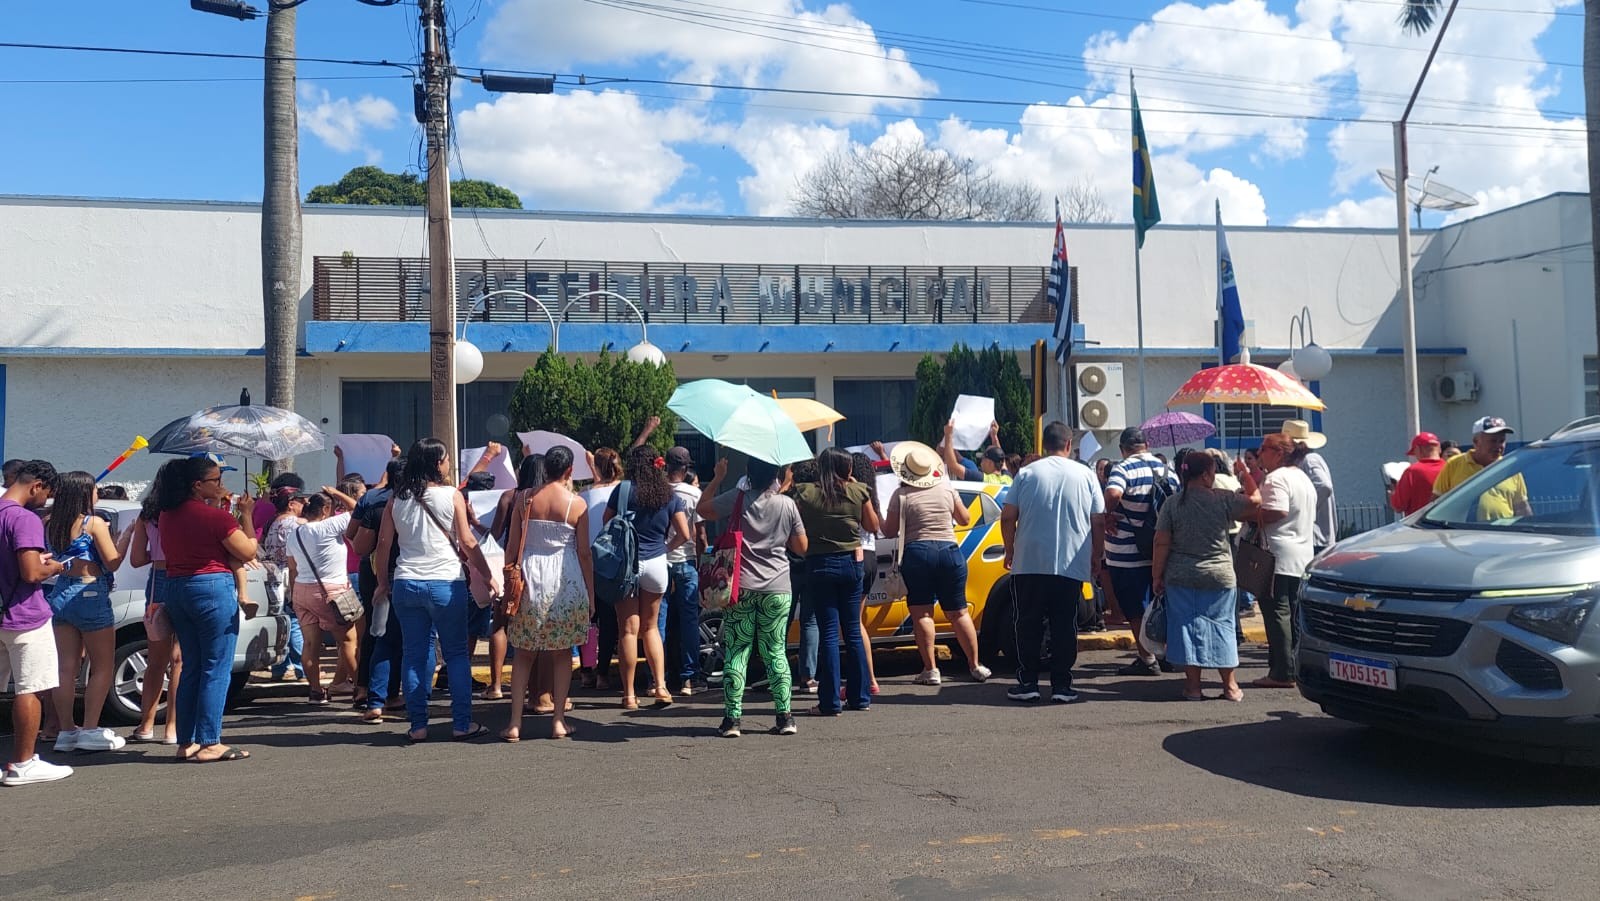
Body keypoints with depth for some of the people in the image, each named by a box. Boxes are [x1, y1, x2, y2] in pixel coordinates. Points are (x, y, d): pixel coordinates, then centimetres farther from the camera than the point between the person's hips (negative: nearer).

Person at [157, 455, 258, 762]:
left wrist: (215, 505, 17)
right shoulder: (215, 516, -15)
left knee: (191, 668, 14)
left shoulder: (168, 516, 8)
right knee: (217, 669, -2)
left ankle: (186, 742, 17)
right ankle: (209, 743, -1)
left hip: (176, 588, 8)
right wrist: (246, 514, 1)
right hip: (213, 589, -8)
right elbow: (248, 552, -8)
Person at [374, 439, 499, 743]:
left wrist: (383, 582, 17)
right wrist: (488, 576, 4)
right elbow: (467, 542, -4)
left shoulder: (397, 499, 7)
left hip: (406, 584, 3)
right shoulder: (452, 495, -3)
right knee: (457, 654, 6)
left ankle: (417, 726, 11)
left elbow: (384, 542, 7)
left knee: (414, 655, 9)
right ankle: (461, 724, 7)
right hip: (446, 583, -3)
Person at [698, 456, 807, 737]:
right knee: (775, 652, 10)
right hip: (777, 589, 2)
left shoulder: (738, 498, -5)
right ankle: (785, 716, 8)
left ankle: (732, 718, 1)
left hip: (741, 587, -2)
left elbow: (702, 509, 8)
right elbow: (801, 547, 7)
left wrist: (718, 478, 16)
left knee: (735, 653, 4)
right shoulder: (788, 504, 0)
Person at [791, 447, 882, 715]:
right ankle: (859, 697, 16)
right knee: (853, 631, 11)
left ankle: (829, 702, -1)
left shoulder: (805, 494, -6)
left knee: (828, 633, 0)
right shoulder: (858, 492, -2)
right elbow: (873, 525, 9)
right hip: (851, 563, 2)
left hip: (819, 565, -1)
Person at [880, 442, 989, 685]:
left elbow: (890, 531, -2)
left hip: (917, 554, -3)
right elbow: (965, 519, 17)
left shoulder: (901, 495, -4)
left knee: (922, 613, 1)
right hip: (949, 551, 4)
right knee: (958, 612, 10)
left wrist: (880, 521, 18)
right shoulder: (947, 489, 6)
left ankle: (931, 670, -3)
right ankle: (976, 666, 14)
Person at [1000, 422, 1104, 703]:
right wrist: (1097, 557, 16)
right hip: (1072, 565, 1)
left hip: (1029, 563, -1)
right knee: (1065, 626, 6)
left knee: (1027, 624, 8)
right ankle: (1061, 685, 6)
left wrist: (1010, 551, 12)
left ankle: (1027, 683, 9)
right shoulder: (1085, 475, 4)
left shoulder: (1027, 474, 1)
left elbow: (1008, 517, -1)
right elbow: (1099, 522, 5)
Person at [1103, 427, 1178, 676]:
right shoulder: (1166, 470, 6)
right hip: (1158, 551, 7)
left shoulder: (1124, 468, -15)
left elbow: (1113, 493, -35)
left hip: (1127, 555, -7)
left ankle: (1146, 659, 5)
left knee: (1135, 608, 2)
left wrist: (1109, 514, -18)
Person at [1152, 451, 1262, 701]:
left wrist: (1157, 576, 2)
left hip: (1181, 579, 0)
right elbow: (1255, 502, 6)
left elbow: (1162, 543, -5)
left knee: (1187, 626, 7)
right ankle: (1229, 685, 17)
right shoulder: (1223, 499, -7)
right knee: (1222, 627, 11)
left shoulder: (1172, 504, -5)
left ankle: (1193, 686, 9)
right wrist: (1246, 476, 21)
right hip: (1219, 577, 0)